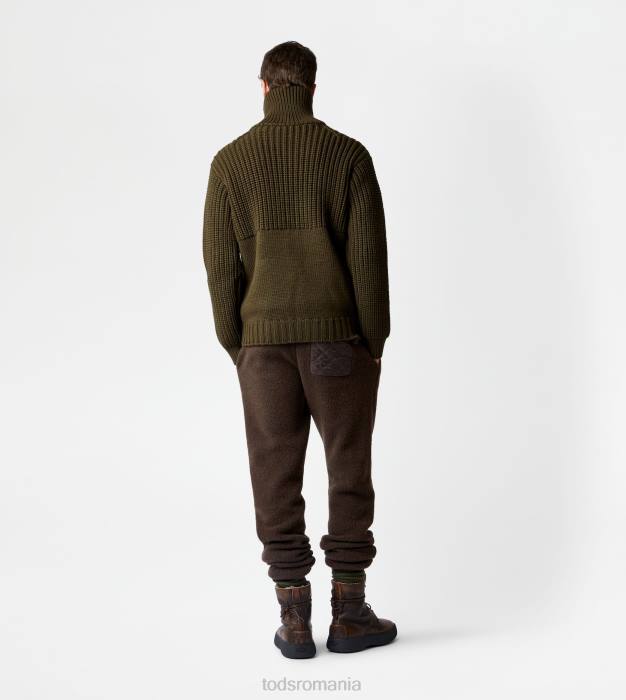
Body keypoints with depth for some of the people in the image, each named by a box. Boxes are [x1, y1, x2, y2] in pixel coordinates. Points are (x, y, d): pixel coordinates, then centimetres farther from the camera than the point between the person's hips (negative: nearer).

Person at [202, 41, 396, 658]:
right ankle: (349, 613, 11)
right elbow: (370, 254, -5)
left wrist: (236, 348, 9)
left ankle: (294, 619, 9)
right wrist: (375, 342, 3)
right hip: (339, 337, -1)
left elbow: (221, 262, 0)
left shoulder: (230, 161, 3)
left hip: (265, 339, 1)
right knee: (349, 470, 7)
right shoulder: (349, 154, -1)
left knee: (276, 475, 6)